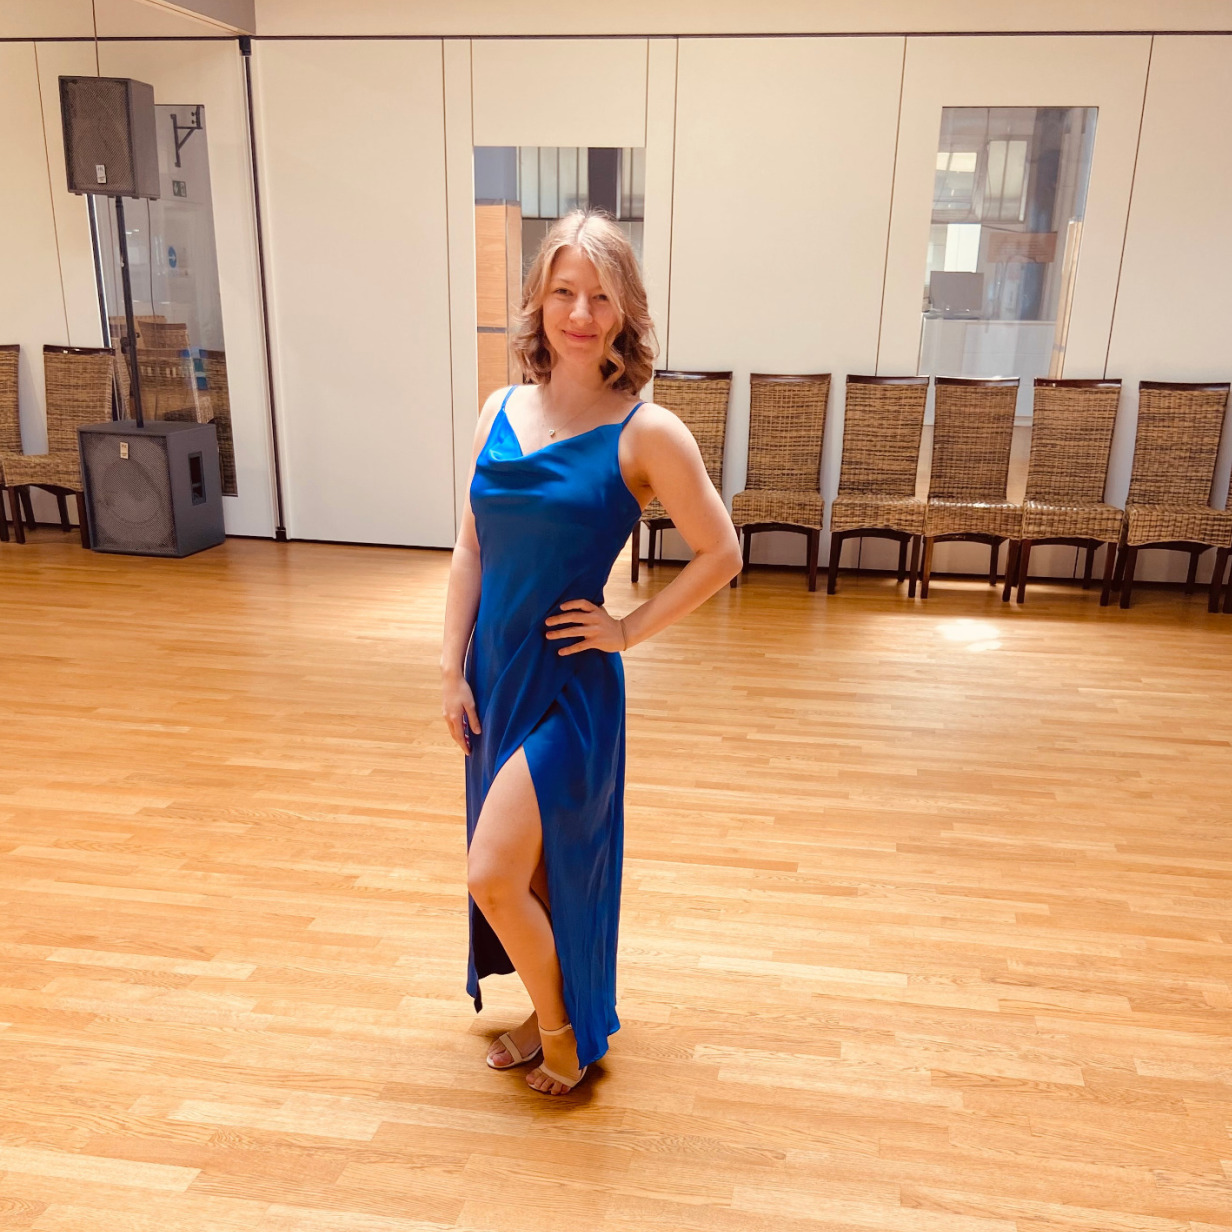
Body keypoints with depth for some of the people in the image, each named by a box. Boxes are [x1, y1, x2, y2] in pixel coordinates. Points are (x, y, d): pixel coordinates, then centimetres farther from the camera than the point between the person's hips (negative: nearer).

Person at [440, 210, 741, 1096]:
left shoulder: (646, 433, -12)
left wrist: (629, 629, -9)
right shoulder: (501, 413, 2)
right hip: (496, 674, 5)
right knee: (524, 869, 18)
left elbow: (720, 554, -6)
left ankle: (564, 1026, 24)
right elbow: (472, 550, 5)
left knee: (493, 877, -4)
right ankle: (550, 1014, 42)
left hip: (572, 684, -5)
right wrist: (453, 671, 2)